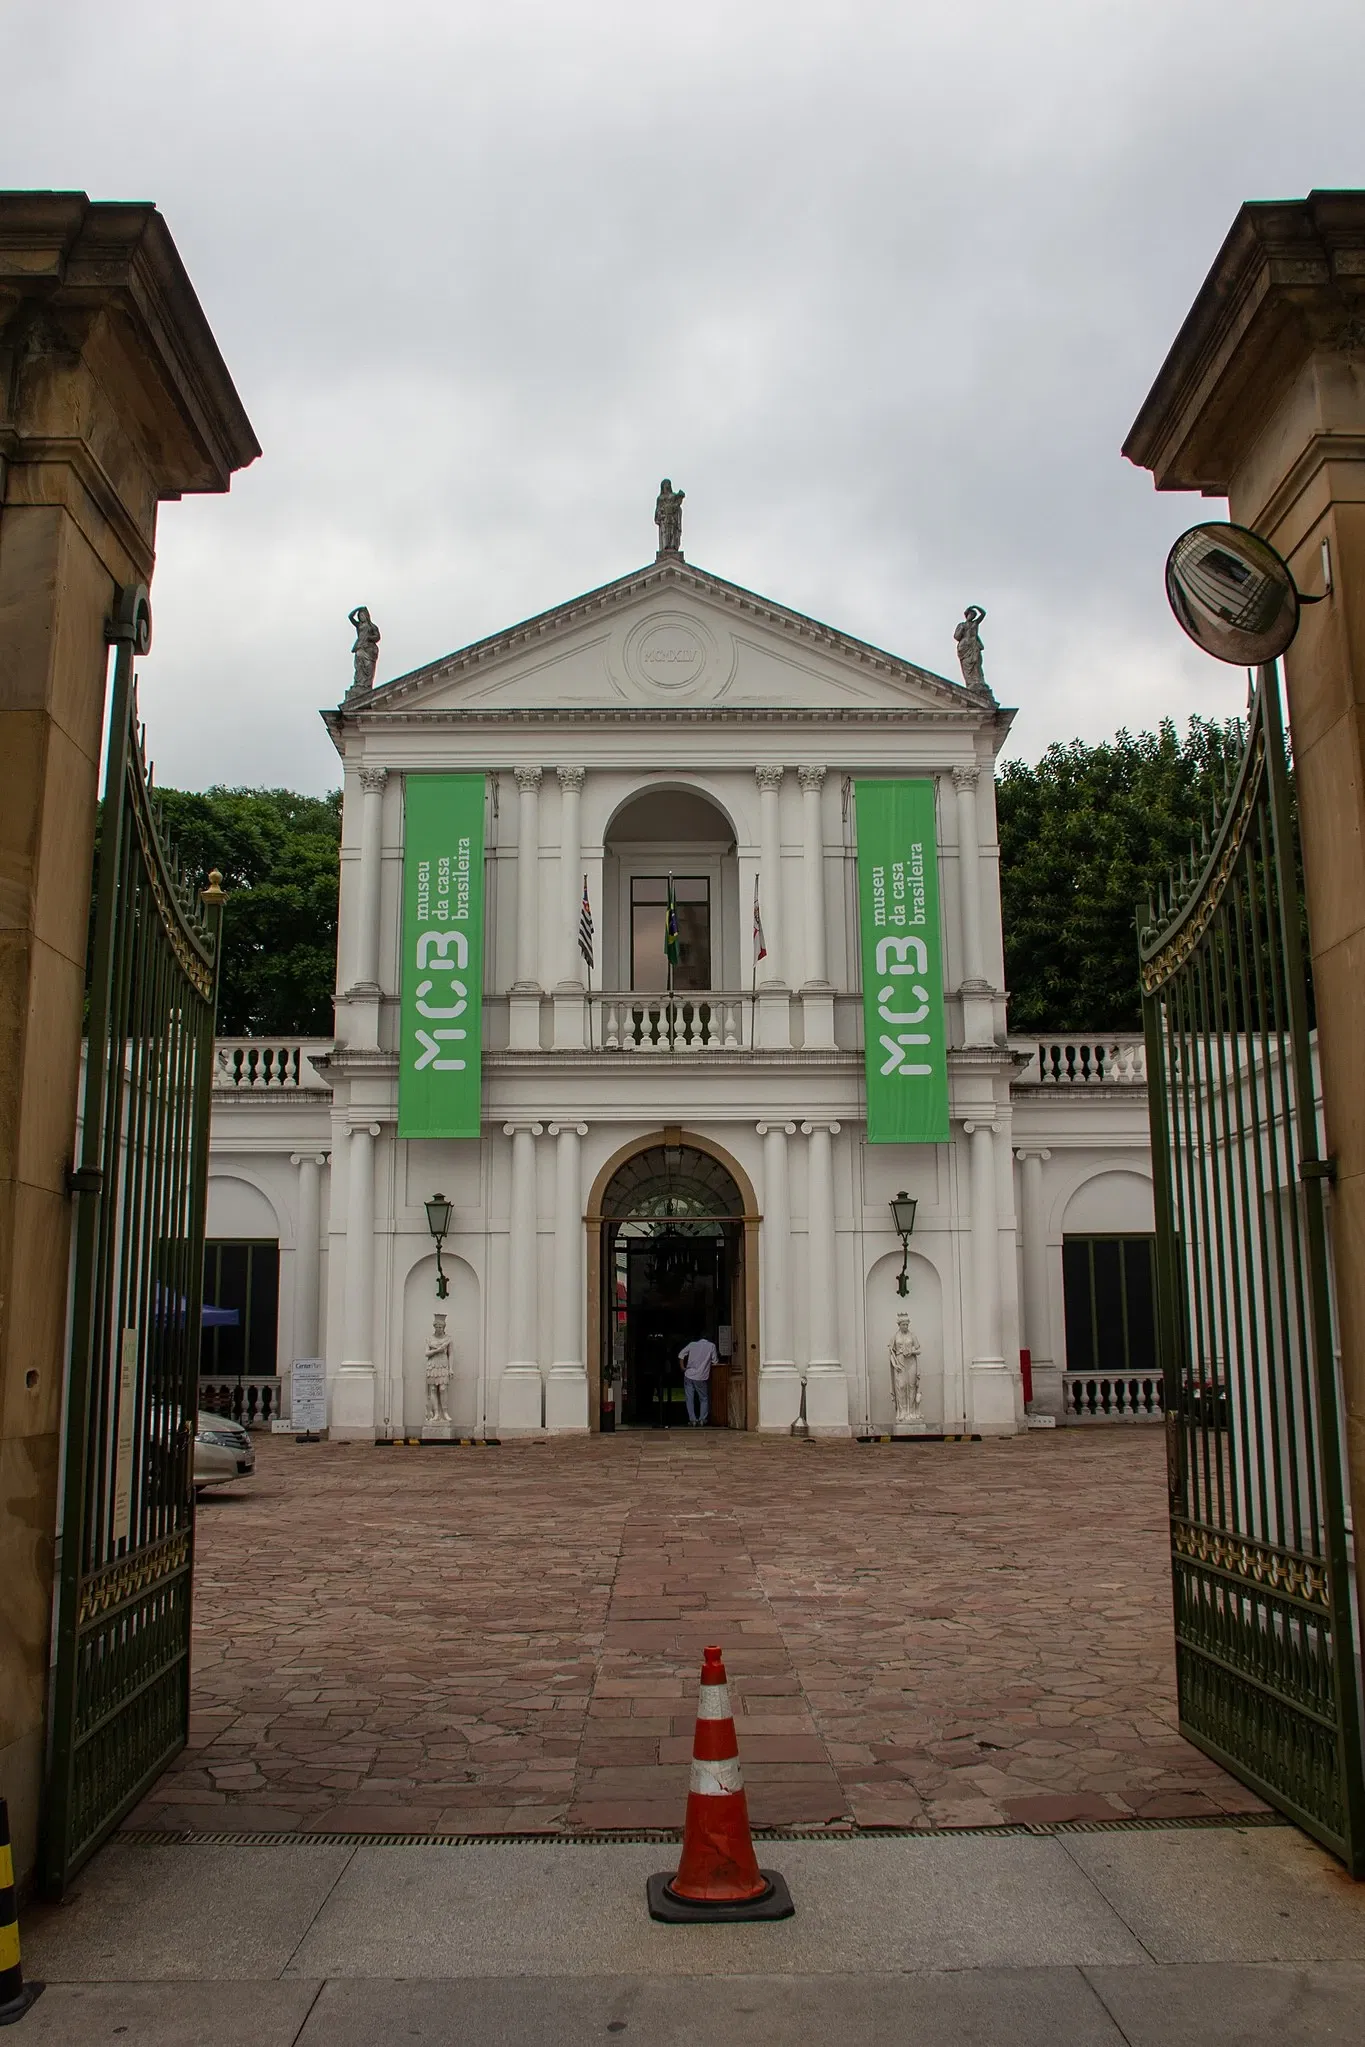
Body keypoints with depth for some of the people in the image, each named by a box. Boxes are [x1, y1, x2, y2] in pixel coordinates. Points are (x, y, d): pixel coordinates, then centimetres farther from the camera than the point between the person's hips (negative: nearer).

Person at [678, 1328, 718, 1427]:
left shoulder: (692, 1344, 5)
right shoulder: (711, 1346, 0)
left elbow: (681, 1355, 0)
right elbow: (715, 1362, 5)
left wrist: (683, 1367, 9)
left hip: (689, 1375, 1)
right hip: (701, 1378, -1)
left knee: (690, 1399, 7)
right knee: (704, 1399, 13)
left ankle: (693, 1420, 1)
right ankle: (702, 1420, 5)